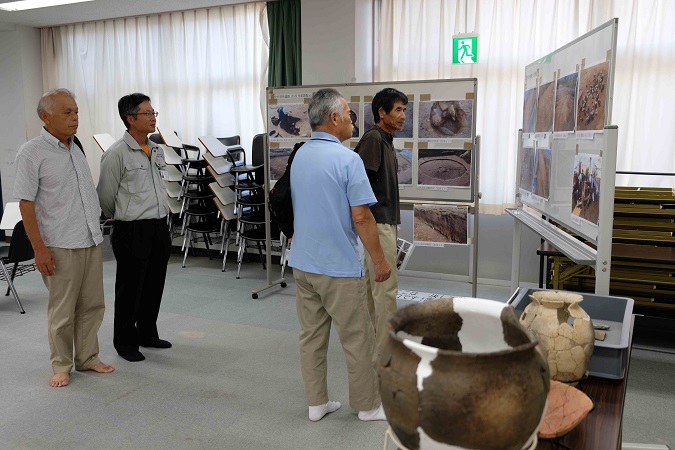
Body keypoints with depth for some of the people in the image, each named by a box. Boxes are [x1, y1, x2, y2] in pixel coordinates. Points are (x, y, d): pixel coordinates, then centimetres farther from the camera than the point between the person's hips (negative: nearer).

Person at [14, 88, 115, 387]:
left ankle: (87, 358, 25)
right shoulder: (32, 153, -8)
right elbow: (26, 203, -11)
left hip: (92, 242, 6)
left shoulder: (76, 148, 12)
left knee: (92, 305, 12)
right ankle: (61, 366, 19)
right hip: (60, 247, -6)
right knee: (62, 311, 5)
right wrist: (39, 247, -16)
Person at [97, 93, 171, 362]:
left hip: (159, 227, 7)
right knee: (130, 289, 5)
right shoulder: (117, 154, -12)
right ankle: (125, 342, 20)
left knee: (154, 286, 16)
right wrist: (123, 219, 8)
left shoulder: (157, 151, 10)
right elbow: (105, 196, -5)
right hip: (132, 231, -7)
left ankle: (148, 334, 32)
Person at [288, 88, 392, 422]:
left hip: (302, 262, 7)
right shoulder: (347, 159, -17)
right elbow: (361, 217, -18)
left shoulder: (299, 156, 7)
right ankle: (368, 405, 20)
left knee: (311, 335, 13)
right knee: (357, 338, 7)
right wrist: (380, 259, -9)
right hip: (338, 266, -7)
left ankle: (316, 403, 23)